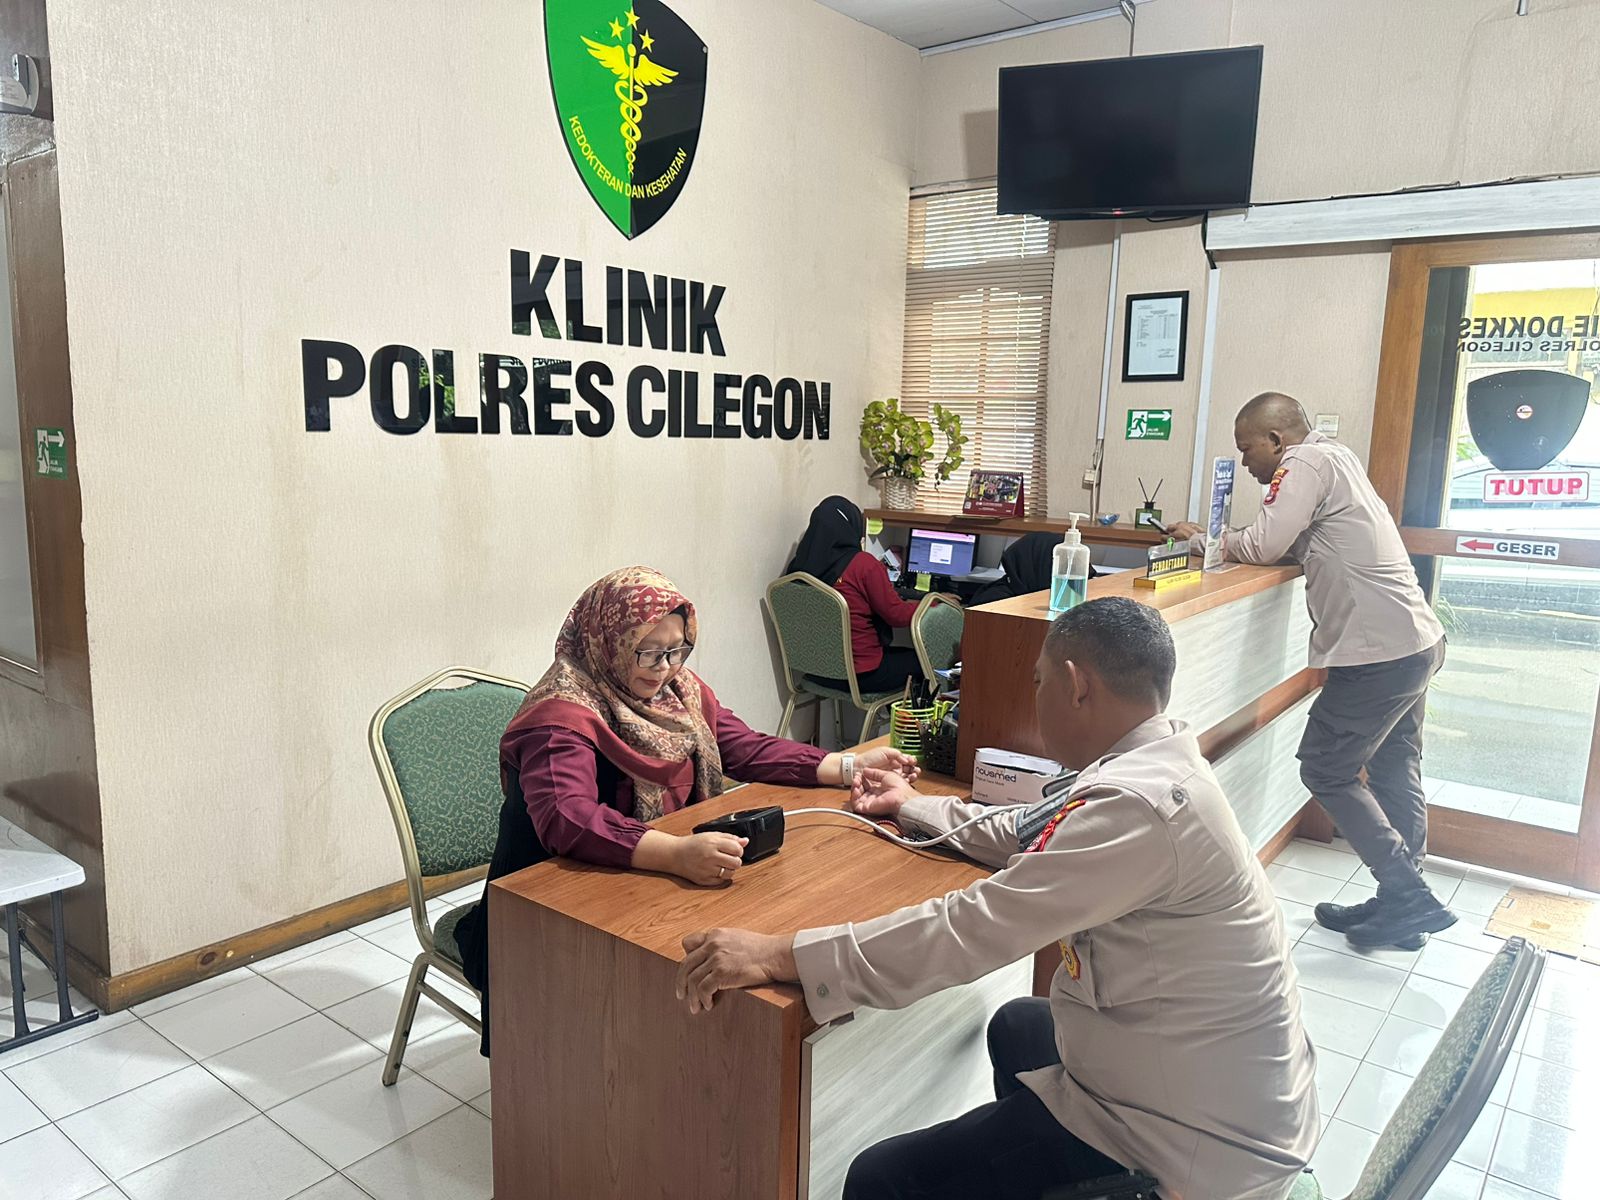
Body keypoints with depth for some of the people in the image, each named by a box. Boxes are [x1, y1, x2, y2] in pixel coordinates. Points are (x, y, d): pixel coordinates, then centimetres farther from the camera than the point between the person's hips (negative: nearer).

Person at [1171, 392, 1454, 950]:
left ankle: (1408, 896, 2)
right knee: (1394, 774, 15)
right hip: (1415, 642, 11)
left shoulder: (1306, 462, -11)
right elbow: (1293, 544, 17)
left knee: (1326, 771, -2)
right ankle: (1403, 906, 24)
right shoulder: (1335, 457, 19)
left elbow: (1264, 546, -17)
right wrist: (1219, 540, 7)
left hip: (1379, 652, -11)